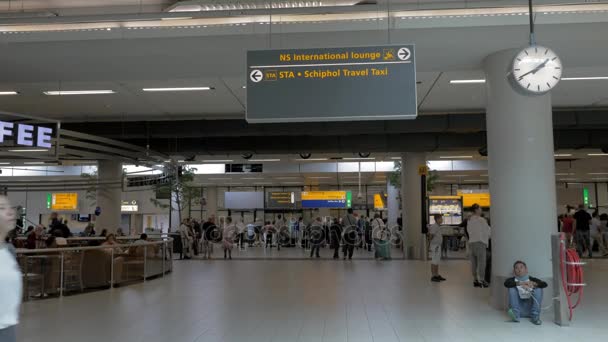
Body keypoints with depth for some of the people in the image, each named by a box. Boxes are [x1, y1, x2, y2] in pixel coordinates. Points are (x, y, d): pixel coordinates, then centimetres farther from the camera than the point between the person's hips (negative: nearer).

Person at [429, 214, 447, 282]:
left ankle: (437, 275, 22)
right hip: (435, 245, -10)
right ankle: (433, 276, 0)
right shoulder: (434, 226, -18)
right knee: (434, 262, -5)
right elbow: (431, 235, -23)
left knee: (437, 261, 15)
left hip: (438, 245, 10)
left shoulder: (438, 226, 12)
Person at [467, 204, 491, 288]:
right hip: (480, 242, -6)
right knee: (481, 262, -5)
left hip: (471, 242, 7)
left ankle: (475, 280, 11)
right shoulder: (481, 220, -7)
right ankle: (481, 280, -7)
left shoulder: (469, 220, 11)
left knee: (474, 263, 8)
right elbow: (488, 231, 3)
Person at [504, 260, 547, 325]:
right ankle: (515, 314, -33)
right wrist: (520, 283, -27)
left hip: (530, 308, 0)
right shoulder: (512, 280, 10)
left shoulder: (532, 279, 12)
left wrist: (533, 284, -24)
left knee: (538, 289, -13)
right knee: (512, 288, -16)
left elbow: (544, 284, -6)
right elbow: (506, 283, -14)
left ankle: (535, 316, -23)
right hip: (518, 308, 0)